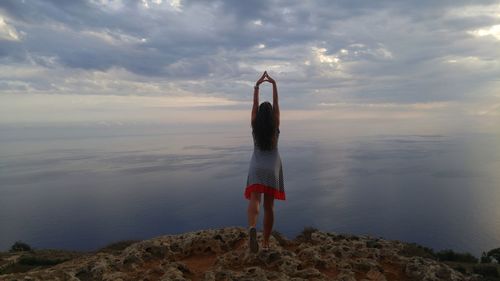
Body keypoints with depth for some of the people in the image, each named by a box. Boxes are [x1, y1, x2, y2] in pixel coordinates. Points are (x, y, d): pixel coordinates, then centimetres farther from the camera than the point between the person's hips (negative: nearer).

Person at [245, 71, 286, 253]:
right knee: (269, 206, 9)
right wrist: (274, 84, 7)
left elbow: (255, 105, 7)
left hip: (256, 168, -1)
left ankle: (252, 228, -47)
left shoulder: (255, 126, 0)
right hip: (272, 169, 1)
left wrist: (257, 85, 12)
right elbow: (276, 104, 2)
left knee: (254, 201, -17)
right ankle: (266, 242, 14)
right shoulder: (275, 127, 0)